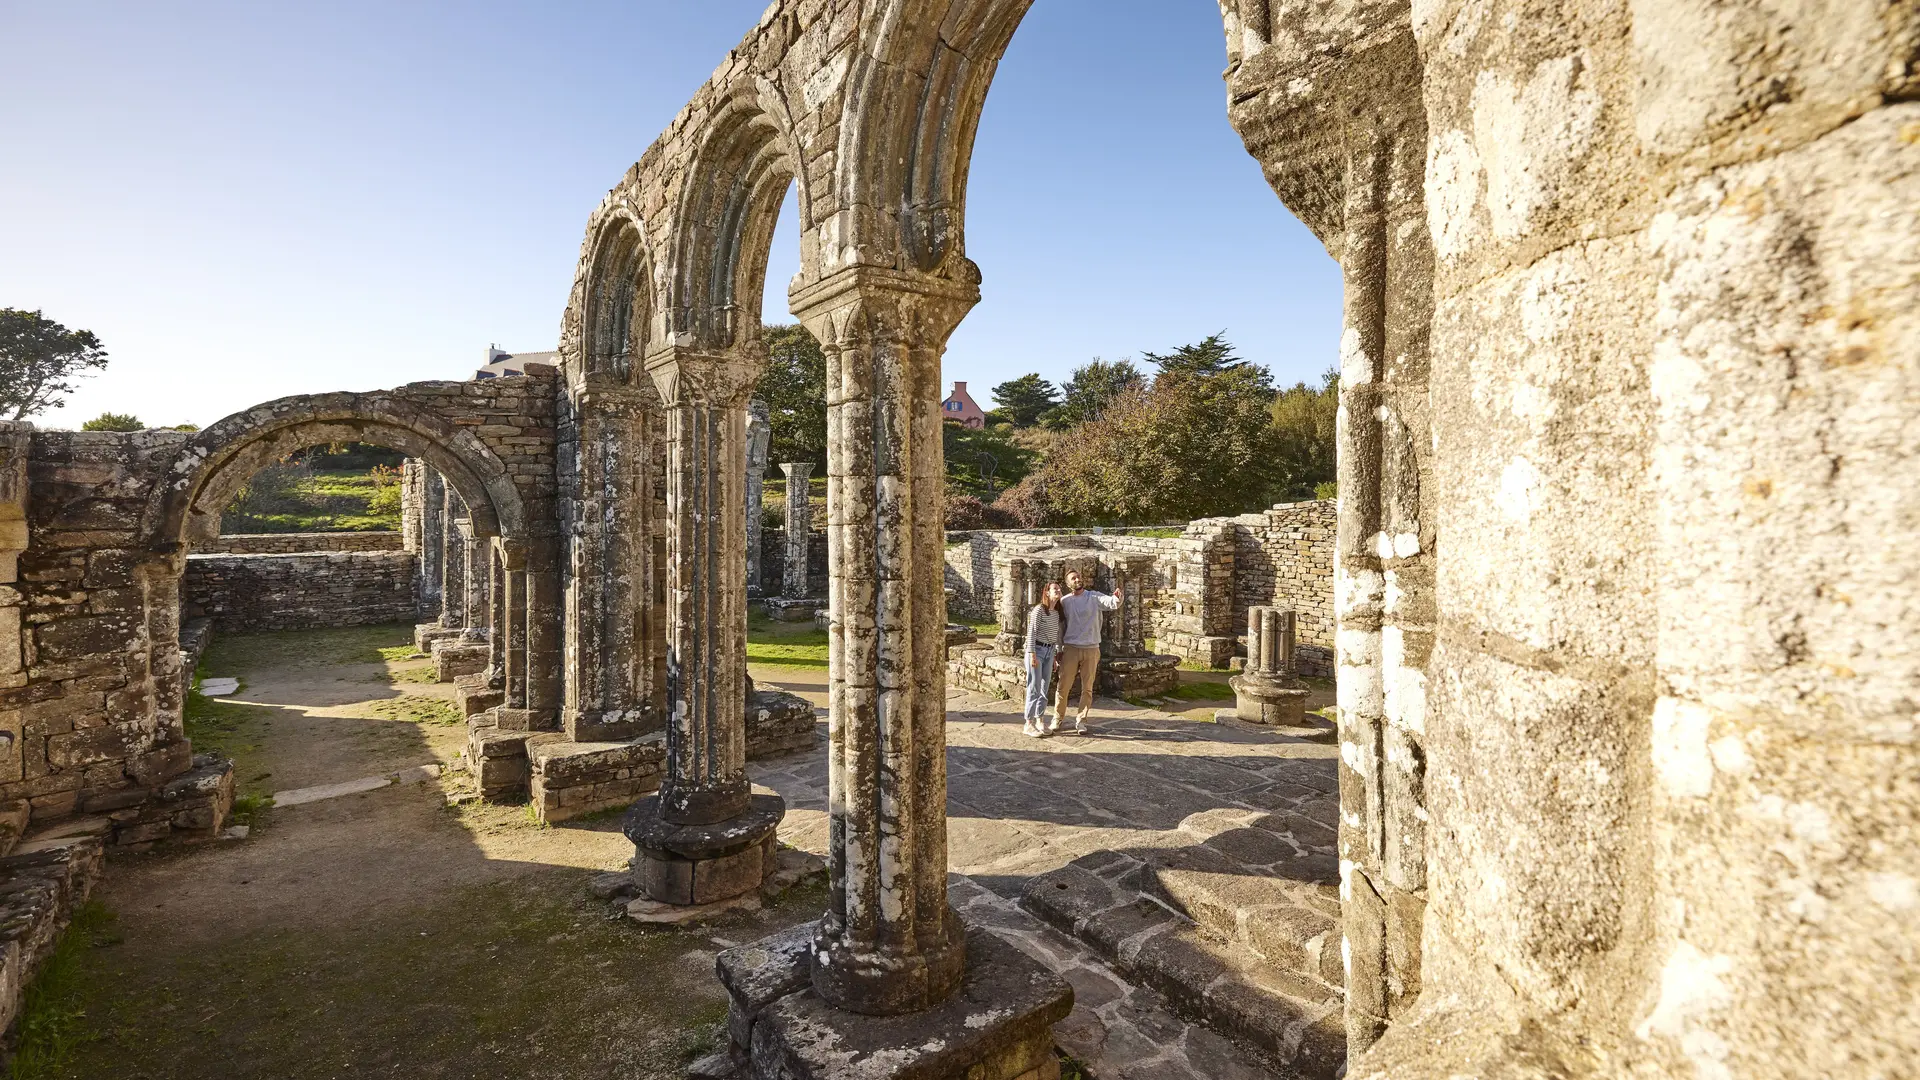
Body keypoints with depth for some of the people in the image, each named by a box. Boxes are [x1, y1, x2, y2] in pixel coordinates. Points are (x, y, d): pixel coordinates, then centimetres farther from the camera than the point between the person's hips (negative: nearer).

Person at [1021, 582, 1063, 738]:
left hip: (1049, 651, 7)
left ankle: (1040, 721, 20)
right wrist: (1032, 654, -19)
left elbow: (1057, 634, 15)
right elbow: (1031, 632, -15)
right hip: (1037, 650, -7)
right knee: (1034, 688, -4)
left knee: (1044, 687, 10)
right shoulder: (1039, 609, -13)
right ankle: (1029, 724, 3)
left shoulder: (1057, 612, 8)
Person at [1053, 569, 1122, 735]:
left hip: (1091, 649, 0)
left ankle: (1080, 721, 19)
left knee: (1087, 689, 7)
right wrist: (1058, 650, 7)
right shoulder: (1064, 601, 3)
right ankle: (1058, 718, 18)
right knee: (1063, 686, 3)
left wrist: (1116, 597, -42)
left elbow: (1112, 603, -19)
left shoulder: (1094, 597, -1)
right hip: (1070, 648, 0)